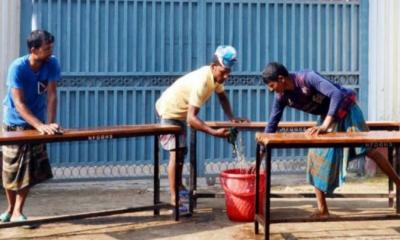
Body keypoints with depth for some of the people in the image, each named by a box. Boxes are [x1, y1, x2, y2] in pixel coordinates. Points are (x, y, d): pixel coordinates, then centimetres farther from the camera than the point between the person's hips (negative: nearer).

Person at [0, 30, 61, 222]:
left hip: (36, 123, 2)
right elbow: (19, 103, -28)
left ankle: (17, 212, 3)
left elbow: (51, 95, -15)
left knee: (31, 168, -4)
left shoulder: (52, 64, -15)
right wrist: (40, 125, -37)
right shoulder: (17, 67, -25)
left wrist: (50, 123, -27)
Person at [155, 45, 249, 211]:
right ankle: (174, 197, -19)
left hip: (180, 113, 9)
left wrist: (231, 118, -2)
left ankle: (179, 186, 38)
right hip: (169, 112, -9)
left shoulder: (215, 76, -11)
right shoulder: (201, 81, -37)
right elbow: (191, 118, -43)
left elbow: (222, 96, 11)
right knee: (175, 152, -18)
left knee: (182, 151, 20)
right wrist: (215, 132, -48)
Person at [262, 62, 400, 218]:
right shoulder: (281, 97, -12)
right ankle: (322, 210, 1)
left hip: (345, 109, -6)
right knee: (316, 157, -3)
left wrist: (324, 126, -45)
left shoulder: (307, 77, -31)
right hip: (327, 115, 6)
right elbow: (272, 124, -5)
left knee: (368, 149, -6)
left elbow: (337, 94, -38)